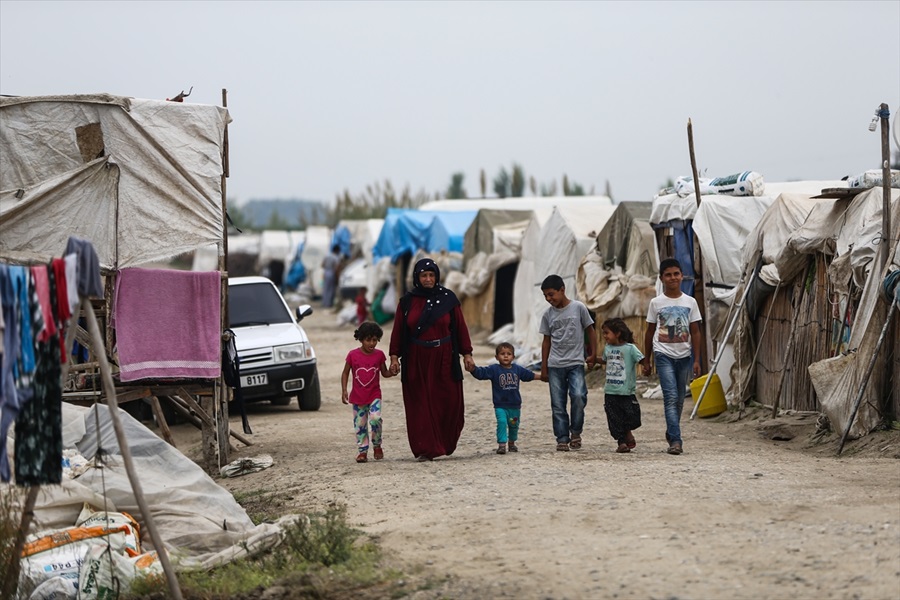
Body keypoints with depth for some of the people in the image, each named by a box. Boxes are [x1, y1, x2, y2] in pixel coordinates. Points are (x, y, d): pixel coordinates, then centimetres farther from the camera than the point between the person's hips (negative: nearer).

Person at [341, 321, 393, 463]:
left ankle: (377, 446, 3)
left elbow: (384, 373, 8)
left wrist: (392, 372, -14)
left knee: (375, 419, -18)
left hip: (374, 395, -1)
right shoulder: (353, 355, -5)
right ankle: (362, 450, 16)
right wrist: (344, 390, -4)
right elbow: (345, 373, 4)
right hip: (358, 397, 1)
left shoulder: (379, 355, -2)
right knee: (360, 424, 5)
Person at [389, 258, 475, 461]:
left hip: (444, 359, 0)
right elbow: (398, 331, 4)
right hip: (417, 360, 0)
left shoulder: (448, 298, 2)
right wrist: (394, 357, -3)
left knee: (448, 403, 0)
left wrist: (467, 354, 0)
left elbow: (460, 327, 3)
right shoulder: (407, 301, 3)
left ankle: (445, 443, 23)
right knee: (421, 405, -2)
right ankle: (426, 449, 1)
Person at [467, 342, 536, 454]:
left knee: (514, 425, 16)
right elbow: (481, 373, -20)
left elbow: (529, 375, 22)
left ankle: (512, 443, 38)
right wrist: (473, 368, -39)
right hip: (500, 405, -4)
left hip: (515, 405, 4)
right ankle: (501, 444, -16)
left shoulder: (518, 369, 5)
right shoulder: (494, 369, -8)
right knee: (502, 422, -20)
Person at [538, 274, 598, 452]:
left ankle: (575, 431, -1)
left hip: (576, 363, -3)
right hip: (555, 365, 3)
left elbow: (590, 331, 7)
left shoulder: (578, 308, -2)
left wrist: (593, 354, 5)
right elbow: (546, 341, 12)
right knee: (558, 405, 0)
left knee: (578, 396, -20)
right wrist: (543, 368, 12)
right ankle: (562, 438, 7)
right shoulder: (548, 314, 6)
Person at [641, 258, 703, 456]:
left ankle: (671, 434, 30)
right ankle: (676, 440, -19)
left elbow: (695, 332, 7)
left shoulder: (690, 302, 5)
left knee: (679, 399, 10)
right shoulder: (656, 303, 2)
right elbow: (650, 332, 8)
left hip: (684, 356, 3)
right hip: (664, 355, -2)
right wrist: (646, 360, 8)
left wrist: (697, 360, 1)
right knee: (671, 397, -13)